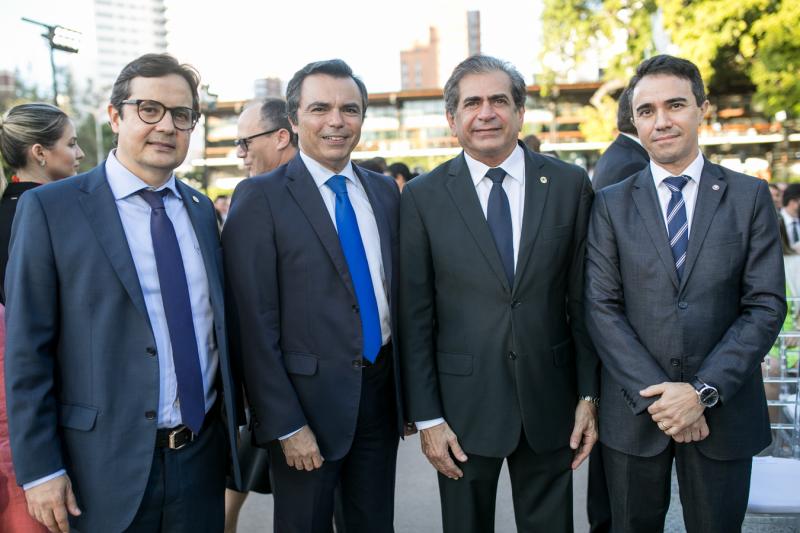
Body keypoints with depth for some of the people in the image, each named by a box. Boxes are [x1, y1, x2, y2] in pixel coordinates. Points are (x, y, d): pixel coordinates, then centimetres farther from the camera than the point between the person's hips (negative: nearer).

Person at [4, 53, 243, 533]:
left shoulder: (202, 210, 7)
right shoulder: (49, 208, -8)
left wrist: (233, 422, 12)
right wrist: (39, 469, -10)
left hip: (203, 458, 4)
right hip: (108, 467, -4)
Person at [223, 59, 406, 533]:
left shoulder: (385, 190, 7)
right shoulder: (260, 198, -9)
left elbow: (398, 290, 11)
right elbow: (254, 324, -12)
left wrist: (406, 390, 10)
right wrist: (284, 424, -14)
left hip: (381, 390, 5)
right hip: (309, 397, -5)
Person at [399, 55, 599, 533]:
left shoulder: (570, 184, 0)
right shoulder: (423, 197, -4)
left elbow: (583, 299, 3)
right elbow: (415, 318, -3)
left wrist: (589, 395, 1)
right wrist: (427, 418, -5)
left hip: (550, 403, 2)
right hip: (464, 405, -1)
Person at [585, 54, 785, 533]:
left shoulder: (750, 197, 1)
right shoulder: (611, 204, 1)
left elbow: (766, 306, -4)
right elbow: (601, 308, -5)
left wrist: (704, 391, -14)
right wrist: (655, 394, -14)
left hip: (722, 410, 0)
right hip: (633, 409, 0)